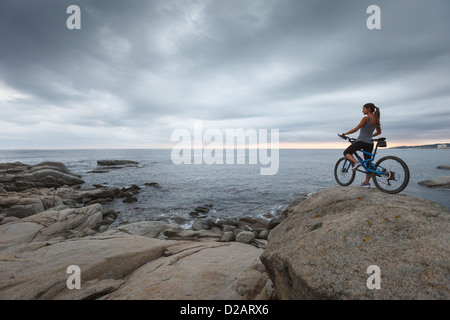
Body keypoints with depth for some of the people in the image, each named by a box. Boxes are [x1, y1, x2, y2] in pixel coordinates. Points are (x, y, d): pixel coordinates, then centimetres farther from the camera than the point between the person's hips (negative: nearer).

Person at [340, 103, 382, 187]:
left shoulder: (366, 118, -12)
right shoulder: (376, 119, 10)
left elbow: (355, 129, -13)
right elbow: (379, 132, 20)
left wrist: (344, 134, -4)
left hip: (361, 141, -7)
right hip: (370, 143, 8)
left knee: (346, 152, 11)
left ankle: (356, 162, -18)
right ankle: (367, 182, 14)